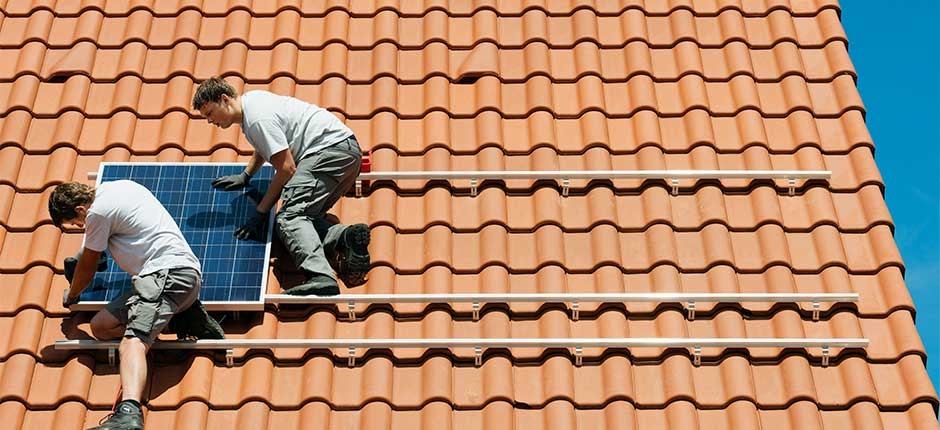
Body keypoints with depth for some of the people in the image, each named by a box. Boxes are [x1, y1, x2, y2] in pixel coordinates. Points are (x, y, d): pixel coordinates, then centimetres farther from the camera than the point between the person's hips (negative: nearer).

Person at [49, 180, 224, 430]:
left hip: (168, 272, -10)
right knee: (101, 327, 7)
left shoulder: (98, 212, -4)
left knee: (133, 341, -28)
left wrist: (70, 297, 29)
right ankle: (183, 315, 1)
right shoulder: (120, 186, 22)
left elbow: (87, 267, 10)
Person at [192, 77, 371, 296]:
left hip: (330, 148, -11)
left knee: (290, 217, -24)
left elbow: (287, 169, -16)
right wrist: (245, 176, 38)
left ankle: (320, 277, -45)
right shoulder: (251, 99, 18)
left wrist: (259, 213, -10)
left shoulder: (258, 118, -14)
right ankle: (346, 235, -20)